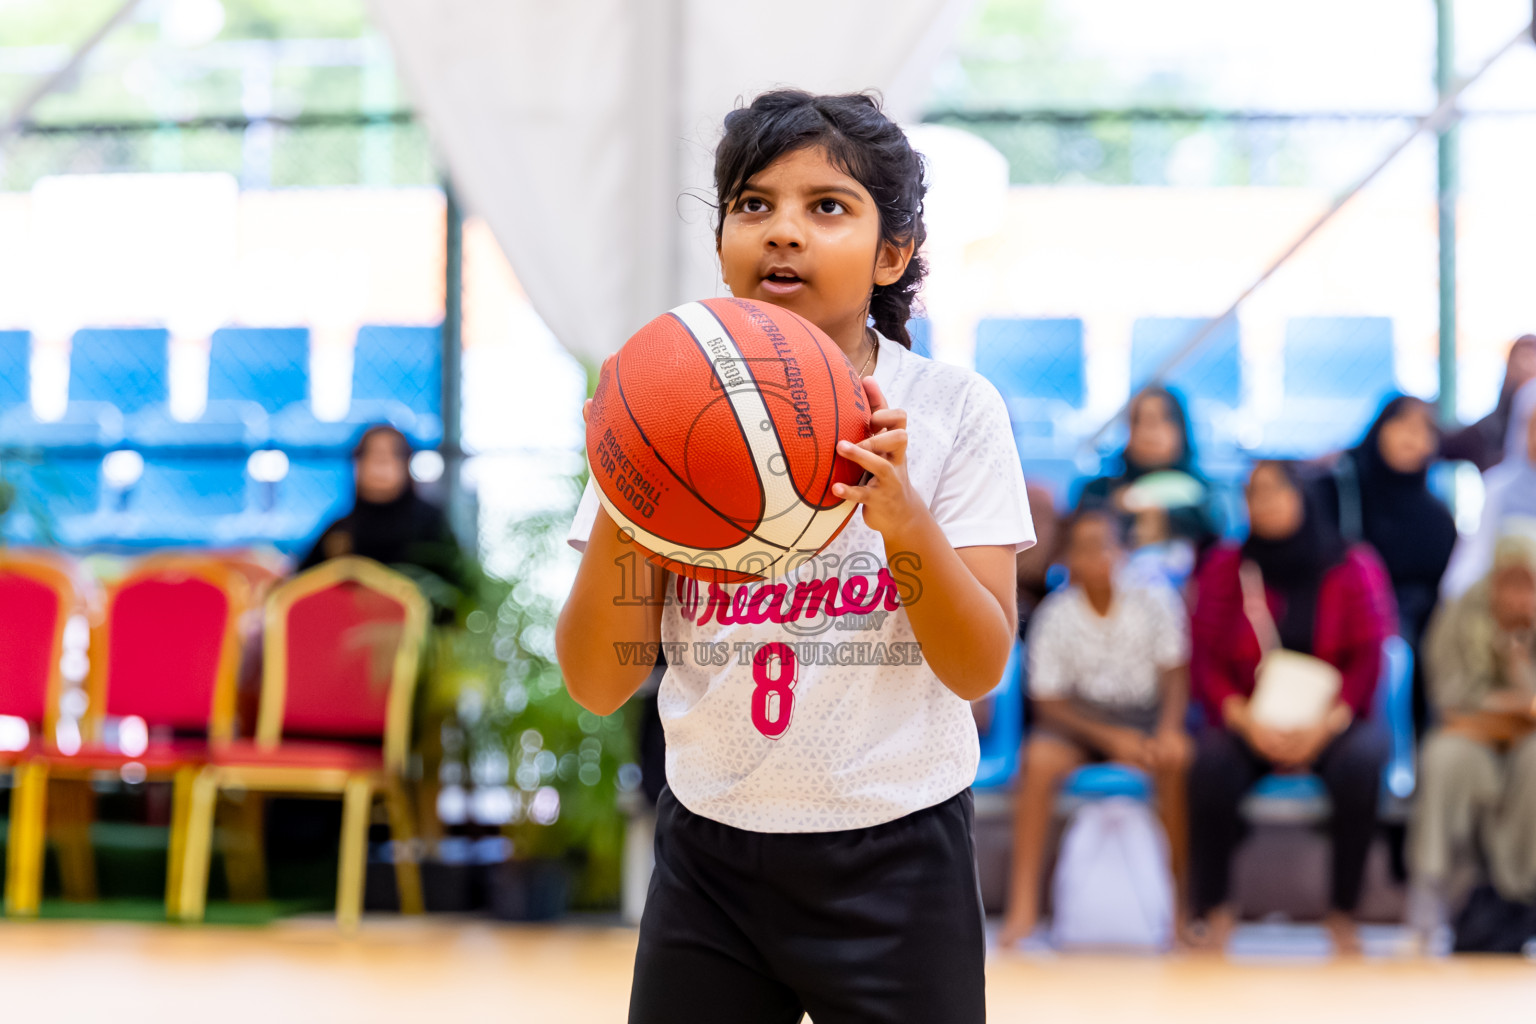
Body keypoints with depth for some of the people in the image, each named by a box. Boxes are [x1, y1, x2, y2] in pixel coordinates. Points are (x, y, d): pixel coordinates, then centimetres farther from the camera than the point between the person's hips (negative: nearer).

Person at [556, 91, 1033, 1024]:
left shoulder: (953, 409, -5)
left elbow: (980, 669, -10)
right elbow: (600, 687, -7)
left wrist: (904, 518, -27)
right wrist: (619, 515, -23)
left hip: (896, 858, -1)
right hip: (711, 857, 2)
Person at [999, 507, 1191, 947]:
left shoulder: (1154, 600, -4)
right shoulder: (1055, 615, -7)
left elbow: (1175, 674, -2)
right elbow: (1048, 702, -6)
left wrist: (1169, 728, -22)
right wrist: (1110, 738, -20)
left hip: (1145, 712, 0)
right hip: (1082, 719, 0)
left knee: (1178, 758, -33)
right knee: (1039, 758, -32)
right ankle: (1023, 906, -28)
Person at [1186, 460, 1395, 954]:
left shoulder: (1353, 567, 1)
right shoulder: (1226, 567, 4)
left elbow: (1368, 661, -3)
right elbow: (1205, 660, 1)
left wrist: (1325, 726, -18)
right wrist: (1247, 723, -15)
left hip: (1333, 722, -1)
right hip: (1248, 722, 1)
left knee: (1360, 761, -33)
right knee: (1213, 761, -32)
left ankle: (1343, 912, -21)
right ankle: (1214, 908, -18)